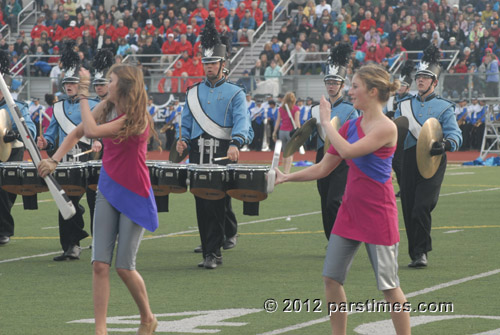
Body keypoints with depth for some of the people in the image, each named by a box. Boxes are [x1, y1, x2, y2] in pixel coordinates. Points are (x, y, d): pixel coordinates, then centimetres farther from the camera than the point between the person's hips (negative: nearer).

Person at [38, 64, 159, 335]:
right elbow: (77, 133, 12)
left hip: (134, 195, -6)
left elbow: (92, 131, -26)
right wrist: (54, 160, -2)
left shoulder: (137, 118, -19)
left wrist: (83, 96, -18)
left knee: (124, 267, -4)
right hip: (107, 191, 6)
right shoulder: (106, 107, 3)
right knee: (100, 264, -6)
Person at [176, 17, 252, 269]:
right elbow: (186, 122, 17)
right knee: (202, 203, 2)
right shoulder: (194, 93, 17)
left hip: (222, 153, -4)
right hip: (198, 154, 4)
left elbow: (242, 122, -11)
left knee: (216, 203, -9)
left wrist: (235, 144, -29)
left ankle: (212, 253, -8)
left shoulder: (235, 93, 2)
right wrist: (182, 138, -5)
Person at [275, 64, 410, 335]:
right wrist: (286, 178, 3)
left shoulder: (386, 128, -14)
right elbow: (323, 168, 12)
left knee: (389, 286, -1)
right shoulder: (351, 126, 9)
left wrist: (326, 122, -16)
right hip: (349, 211, 8)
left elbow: (348, 151, -28)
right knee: (331, 279, 5)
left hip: (377, 214, -8)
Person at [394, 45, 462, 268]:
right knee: (409, 210, 2)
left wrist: (446, 144, -28)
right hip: (409, 160, 4)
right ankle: (415, 254, 13)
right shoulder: (404, 105, 17)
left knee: (422, 208, -16)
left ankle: (421, 252, -7)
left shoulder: (443, 107, 4)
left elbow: (455, 134, -6)